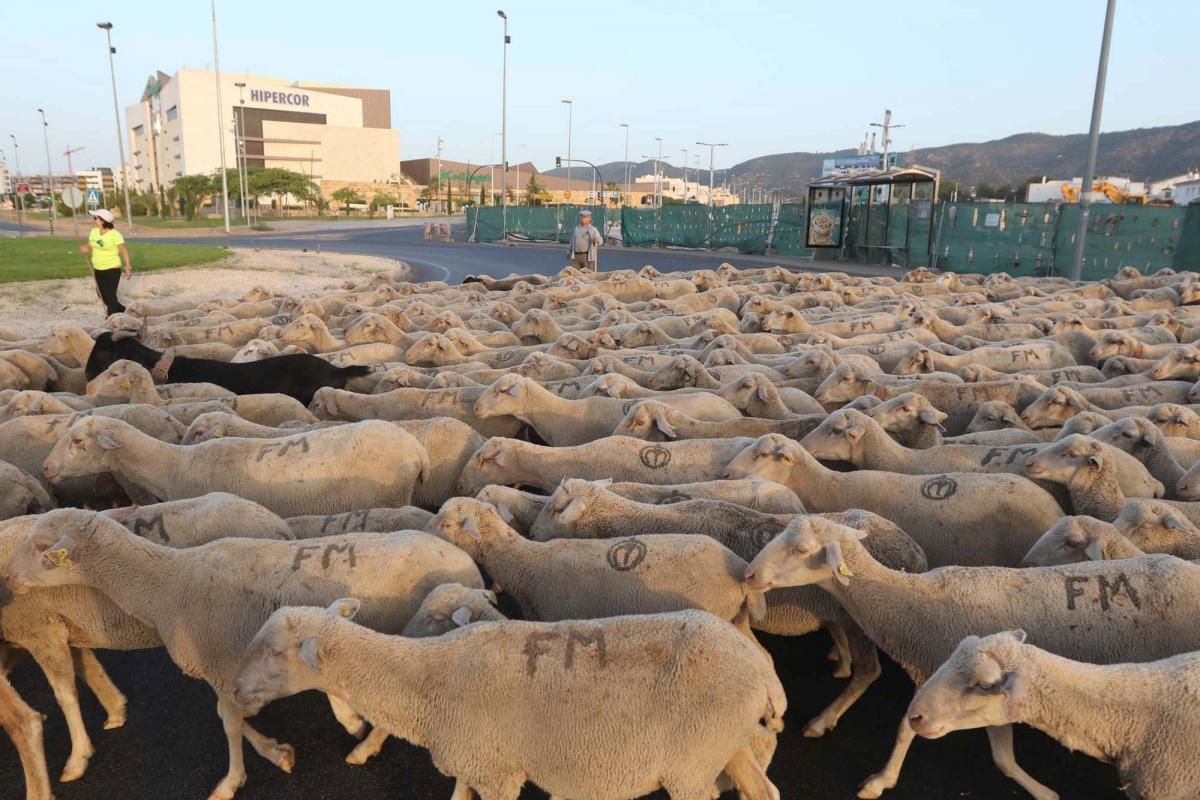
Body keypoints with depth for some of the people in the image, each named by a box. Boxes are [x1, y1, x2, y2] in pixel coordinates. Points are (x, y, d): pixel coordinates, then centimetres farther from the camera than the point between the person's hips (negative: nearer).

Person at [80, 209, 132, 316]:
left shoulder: (115, 234, -16)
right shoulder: (93, 231, 4)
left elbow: (124, 251, -14)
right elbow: (90, 246, 12)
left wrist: (128, 267, -19)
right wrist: (86, 249, -12)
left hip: (112, 270, -8)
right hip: (98, 270, 8)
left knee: (110, 296, -6)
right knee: (102, 294, 15)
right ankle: (121, 310, 35)